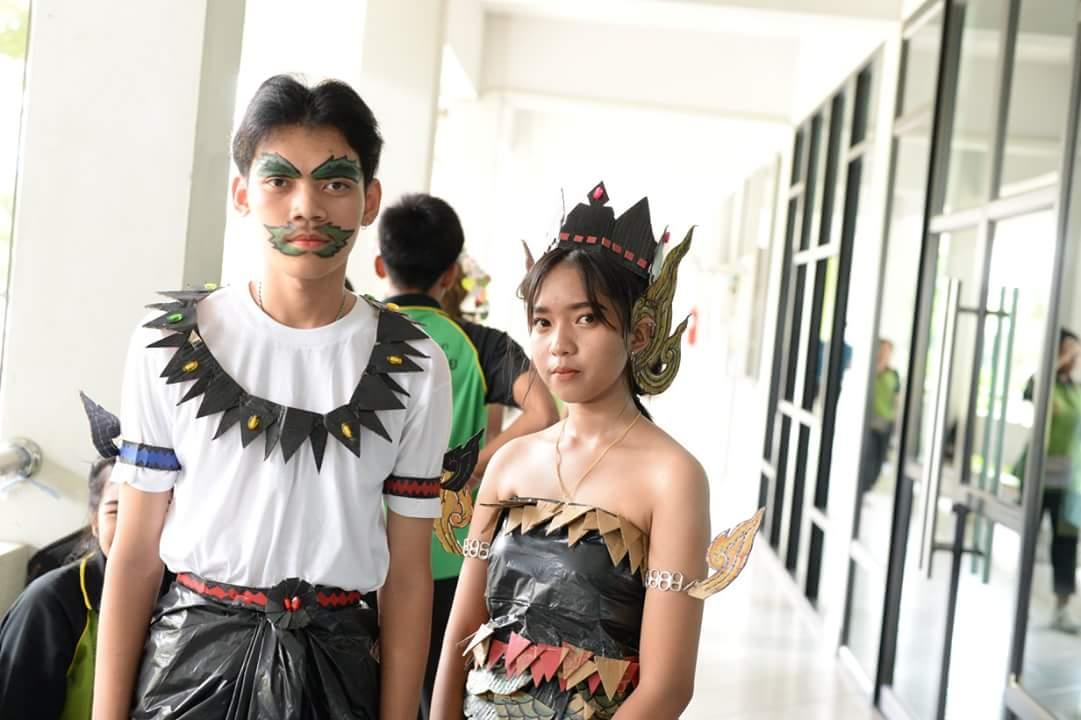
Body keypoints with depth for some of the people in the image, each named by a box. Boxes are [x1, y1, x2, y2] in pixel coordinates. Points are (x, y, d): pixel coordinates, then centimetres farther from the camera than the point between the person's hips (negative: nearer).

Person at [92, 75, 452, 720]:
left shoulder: (413, 367, -3)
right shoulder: (172, 346, -4)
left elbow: (408, 574, -1)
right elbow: (136, 552, -1)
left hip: (337, 665, 1)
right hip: (191, 656, 0)